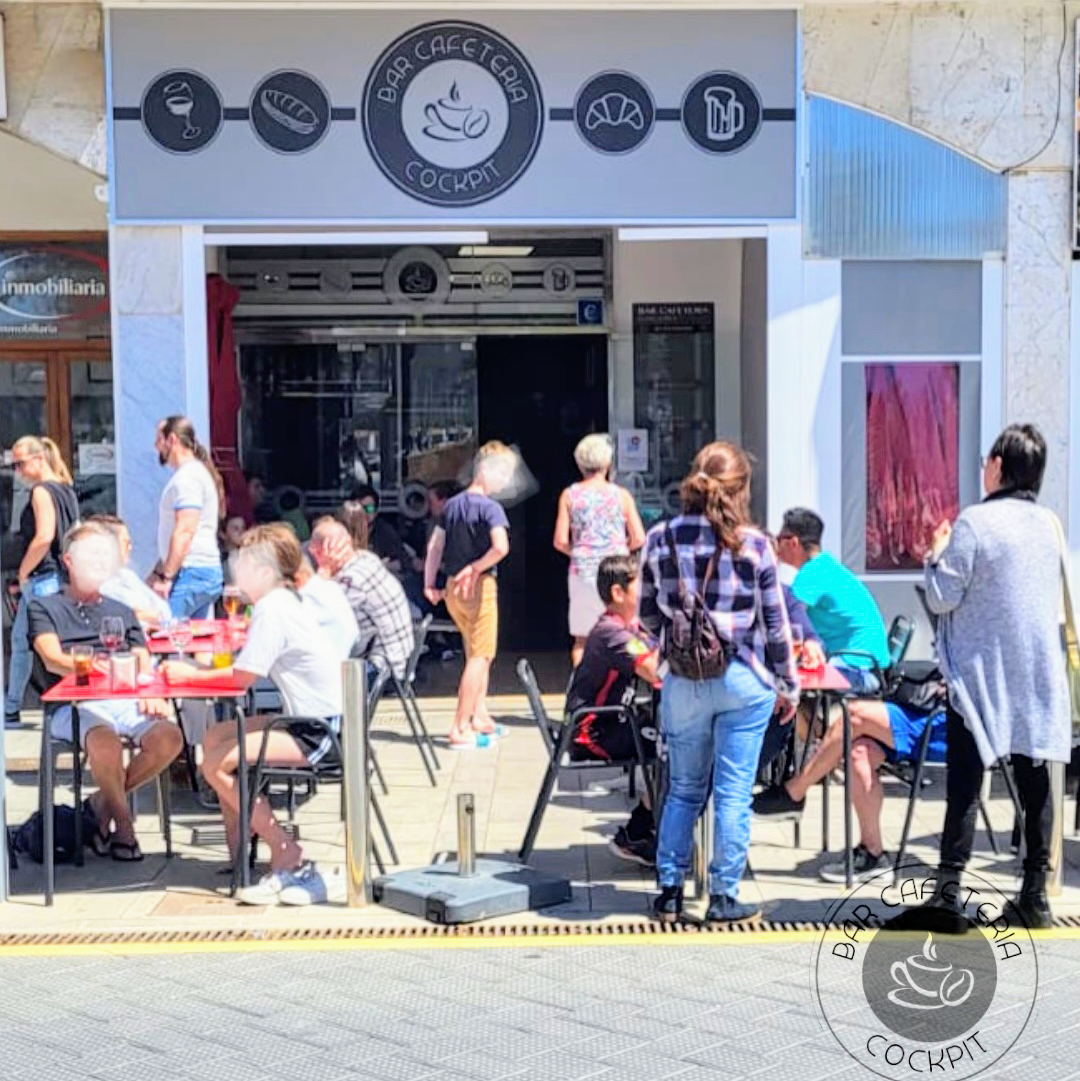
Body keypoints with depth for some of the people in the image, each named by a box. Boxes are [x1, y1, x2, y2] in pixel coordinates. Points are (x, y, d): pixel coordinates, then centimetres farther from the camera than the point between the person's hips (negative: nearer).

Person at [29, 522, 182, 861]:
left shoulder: (121, 612, 29)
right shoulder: (44, 607, 16)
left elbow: (143, 662, 19)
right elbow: (53, 660, -1)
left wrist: (151, 693, -6)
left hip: (125, 704, 4)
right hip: (74, 706, -4)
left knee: (169, 737, -28)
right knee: (105, 739, -38)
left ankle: (103, 803, -5)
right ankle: (122, 823, -15)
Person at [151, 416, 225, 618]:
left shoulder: (187, 476, -11)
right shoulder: (200, 471, 22)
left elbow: (185, 531, -21)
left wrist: (166, 577, -21)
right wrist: (158, 572, 26)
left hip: (191, 575, -10)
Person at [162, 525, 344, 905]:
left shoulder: (272, 610, -17)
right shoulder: (282, 602, 14)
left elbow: (243, 676, -19)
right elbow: (246, 666, 16)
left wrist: (192, 674, -5)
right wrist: (194, 670, 7)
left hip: (318, 732, -11)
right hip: (309, 721, 11)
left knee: (216, 764, -14)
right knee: (215, 738, 16)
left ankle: (289, 858, -9)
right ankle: (238, 852, 18)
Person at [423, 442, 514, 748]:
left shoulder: (452, 504, 10)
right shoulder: (490, 507, -13)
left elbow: (434, 546, 10)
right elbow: (501, 547, -28)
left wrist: (430, 584, 12)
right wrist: (476, 568, -15)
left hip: (453, 588, 8)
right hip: (479, 587, -8)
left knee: (478, 653, 22)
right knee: (479, 656, -1)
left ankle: (480, 717, 27)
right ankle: (461, 729, -2)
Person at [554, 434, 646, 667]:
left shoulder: (569, 496, 1)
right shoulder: (621, 495, 0)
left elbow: (560, 542, -4)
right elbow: (639, 539, -4)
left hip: (583, 571, 1)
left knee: (581, 639, 10)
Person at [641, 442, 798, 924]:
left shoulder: (660, 539, -1)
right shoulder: (754, 546, -8)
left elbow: (648, 617, 6)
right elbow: (775, 623, -2)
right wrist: (789, 684, 10)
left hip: (683, 683, 2)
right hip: (744, 683, -2)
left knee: (683, 790, 15)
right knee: (733, 793, 6)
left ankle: (669, 892, 20)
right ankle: (723, 897, 12)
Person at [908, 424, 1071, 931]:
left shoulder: (974, 522, -11)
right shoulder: (1050, 524, 7)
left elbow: (943, 598, -10)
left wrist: (934, 555, 5)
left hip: (981, 673, -5)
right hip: (1038, 675, 5)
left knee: (964, 783, -3)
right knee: (1034, 781, 8)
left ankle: (948, 894, -6)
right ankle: (1035, 895, 11)